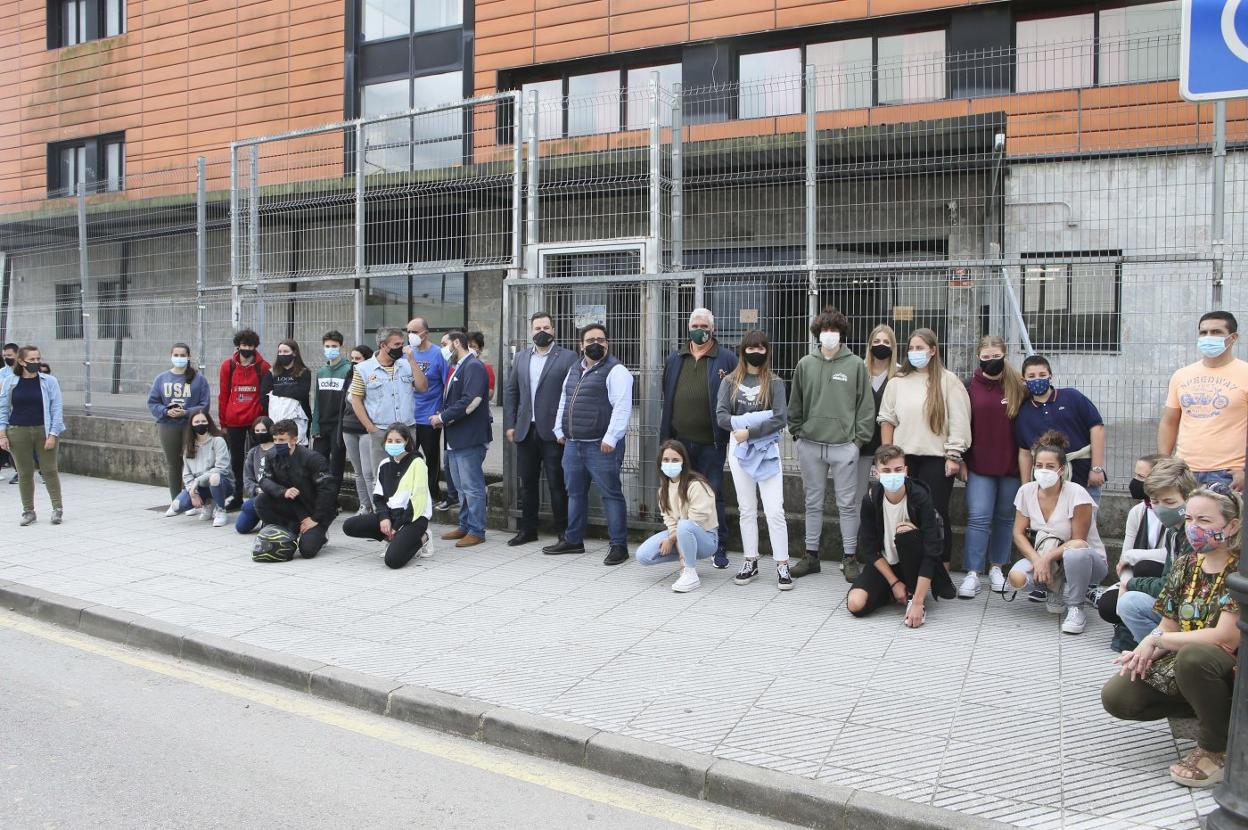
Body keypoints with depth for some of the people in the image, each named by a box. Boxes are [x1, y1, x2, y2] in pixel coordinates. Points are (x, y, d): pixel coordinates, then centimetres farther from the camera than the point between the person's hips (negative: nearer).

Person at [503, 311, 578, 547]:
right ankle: (528, 529, 23)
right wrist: (509, 425, 5)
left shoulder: (568, 357, -2)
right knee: (527, 483, 12)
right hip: (525, 431, 5)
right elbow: (510, 392, 13)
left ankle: (563, 531, 10)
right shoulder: (521, 358, 13)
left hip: (553, 432, -5)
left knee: (557, 484, 0)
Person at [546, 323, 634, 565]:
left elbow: (622, 407, -17)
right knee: (575, 493, 16)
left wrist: (610, 438, -21)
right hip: (573, 444, 8)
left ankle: (619, 546, 4)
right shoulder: (574, 370, 16)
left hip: (601, 446, -8)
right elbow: (563, 402, 23)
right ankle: (573, 540, 29)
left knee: (611, 494, -2)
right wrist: (560, 430, 17)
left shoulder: (616, 371, -9)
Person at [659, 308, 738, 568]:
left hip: (711, 442, -4)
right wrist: (665, 437, 9)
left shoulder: (727, 359, -1)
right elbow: (667, 398, 13)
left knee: (713, 495, 3)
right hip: (679, 441, 4)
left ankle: (718, 547, 14)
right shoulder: (674, 360, 11)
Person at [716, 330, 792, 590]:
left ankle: (782, 565, 2)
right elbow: (721, 416, -3)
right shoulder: (730, 382, 7)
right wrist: (756, 420, -14)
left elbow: (780, 418, -9)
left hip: (766, 450, -2)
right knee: (746, 509, 8)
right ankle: (750, 562, 17)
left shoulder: (774, 383, 2)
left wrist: (749, 431, -16)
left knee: (775, 511, -6)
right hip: (739, 449, 2)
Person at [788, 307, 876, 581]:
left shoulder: (856, 364, -1)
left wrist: (859, 438, -6)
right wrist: (797, 434, 5)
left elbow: (866, 406, -1)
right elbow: (795, 405, 11)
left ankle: (849, 558, 15)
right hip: (810, 445, 3)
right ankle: (811, 555, 22)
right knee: (813, 503, 12)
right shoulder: (805, 364, 6)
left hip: (844, 445, -2)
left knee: (847, 504, 4)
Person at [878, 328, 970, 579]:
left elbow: (959, 421, -3)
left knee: (937, 516, 1)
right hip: (904, 458, 3)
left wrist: (954, 456, -8)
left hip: (936, 459, -3)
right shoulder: (898, 382, 9)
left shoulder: (948, 381, -1)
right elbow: (887, 420, 10)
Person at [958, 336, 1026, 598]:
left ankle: (996, 568, 24)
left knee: (1005, 517, 11)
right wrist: (961, 460, -1)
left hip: (1011, 465, 1)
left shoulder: (1017, 386, 1)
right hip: (979, 465, -1)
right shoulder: (971, 386, 0)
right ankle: (973, 574, -3)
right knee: (978, 518, -6)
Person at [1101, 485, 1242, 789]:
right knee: (1115, 696, -10)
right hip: (1181, 664, 7)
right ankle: (1213, 709, 11)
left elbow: (1226, 637, -26)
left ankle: (1217, 748, -13)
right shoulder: (1185, 565, 4)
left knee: (1193, 656, -39)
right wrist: (1144, 653, -15)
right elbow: (1167, 628, 6)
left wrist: (1156, 639, -19)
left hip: (1230, 670, -7)